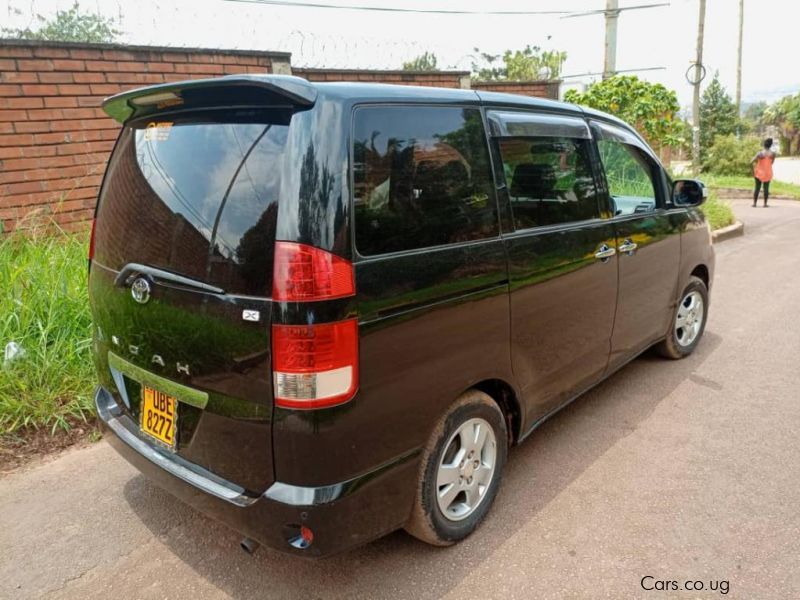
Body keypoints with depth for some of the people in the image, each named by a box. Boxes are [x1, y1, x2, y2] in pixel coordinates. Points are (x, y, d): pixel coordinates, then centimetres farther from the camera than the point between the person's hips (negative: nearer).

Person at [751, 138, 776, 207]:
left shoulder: (760, 153, -15)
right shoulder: (773, 154, -9)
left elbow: (751, 163, -21)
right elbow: (772, 162, 6)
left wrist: (753, 170, -7)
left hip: (759, 173, -1)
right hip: (768, 173, 1)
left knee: (757, 188, 8)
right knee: (766, 188, 8)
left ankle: (754, 203, 7)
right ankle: (765, 204, 8)